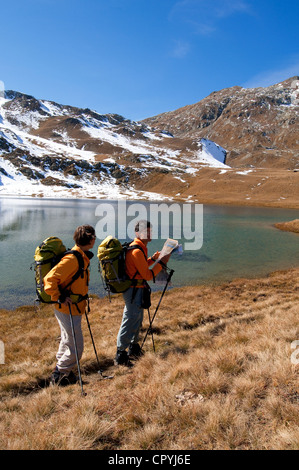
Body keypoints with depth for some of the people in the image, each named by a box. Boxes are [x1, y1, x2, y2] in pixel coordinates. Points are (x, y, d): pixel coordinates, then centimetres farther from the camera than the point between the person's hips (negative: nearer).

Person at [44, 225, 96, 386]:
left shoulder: (82, 257, 8)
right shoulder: (72, 259, -24)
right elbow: (49, 279, -26)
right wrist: (59, 298, -23)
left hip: (74, 308, 10)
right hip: (67, 310, -10)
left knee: (68, 342, 21)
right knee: (75, 348, -2)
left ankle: (63, 372, 35)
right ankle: (58, 375, 14)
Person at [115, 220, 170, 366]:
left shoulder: (140, 247, 10)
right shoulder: (137, 251, -22)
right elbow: (147, 275, -21)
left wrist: (152, 259, 10)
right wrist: (161, 263, -14)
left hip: (135, 289, 11)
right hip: (134, 290, -11)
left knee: (137, 320, 21)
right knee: (130, 321, -2)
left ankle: (134, 348, 37)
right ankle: (120, 356, 9)